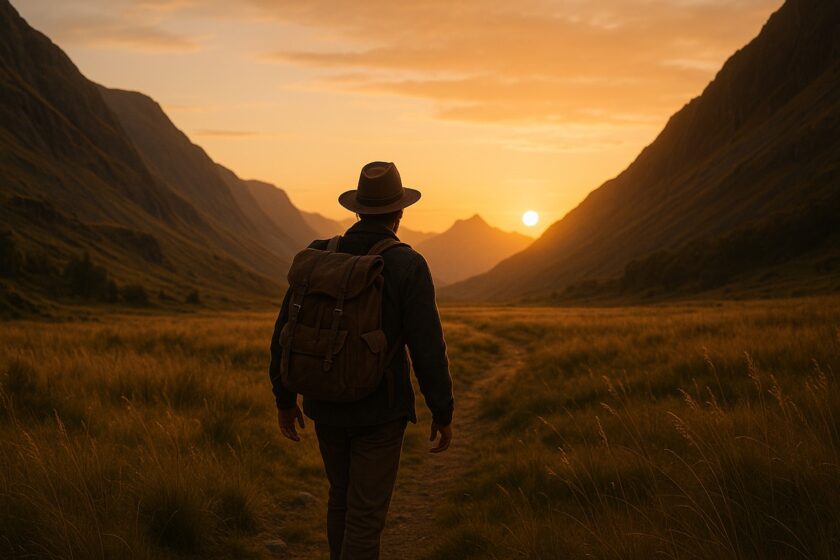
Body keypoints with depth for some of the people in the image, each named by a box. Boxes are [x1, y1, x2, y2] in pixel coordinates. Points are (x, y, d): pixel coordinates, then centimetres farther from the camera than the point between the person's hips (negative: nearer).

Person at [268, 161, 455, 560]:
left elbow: (285, 332, 1)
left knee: (342, 496, 23)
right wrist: (443, 413, -4)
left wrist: (284, 399, 12)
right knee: (366, 512, 3)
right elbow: (427, 349, -16)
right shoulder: (408, 266, -15)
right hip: (379, 411, -5)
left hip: (327, 406, 5)